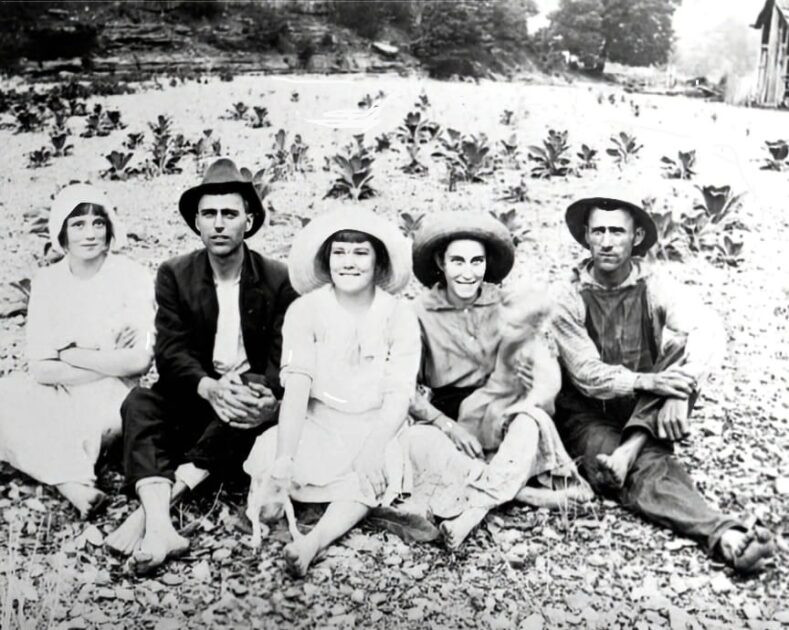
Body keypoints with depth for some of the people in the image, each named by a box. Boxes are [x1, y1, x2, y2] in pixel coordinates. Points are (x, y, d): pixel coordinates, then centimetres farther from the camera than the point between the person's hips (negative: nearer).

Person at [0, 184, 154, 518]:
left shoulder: (131, 276, -7)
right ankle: (74, 481, -26)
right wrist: (108, 363, -12)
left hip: (107, 402, -4)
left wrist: (72, 355, -9)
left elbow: (139, 361, -15)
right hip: (57, 399, 4)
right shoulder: (47, 281, 2)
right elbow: (40, 369, -5)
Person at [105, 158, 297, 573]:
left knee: (256, 404, -35)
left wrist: (264, 394, -34)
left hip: (251, 392, -1)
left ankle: (151, 507, -36)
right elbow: (170, 351, -11)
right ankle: (158, 524, -45)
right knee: (139, 403, -27)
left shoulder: (278, 280, -3)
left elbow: (283, 356, -9)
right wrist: (209, 387, -33)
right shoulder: (175, 275, -1)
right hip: (195, 395, 2)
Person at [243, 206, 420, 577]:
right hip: (316, 423, 1)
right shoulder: (305, 310, -7)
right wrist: (285, 458, -29)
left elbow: (398, 395, -10)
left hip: (375, 427, -1)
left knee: (371, 476, -32)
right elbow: (297, 385, -17)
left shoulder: (400, 317, -6)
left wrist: (373, 447, -28)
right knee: (270, 452, -27)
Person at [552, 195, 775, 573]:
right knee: (647, 468, -33)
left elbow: (710, 330, -22)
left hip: (645, 415, 2)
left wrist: (680, 392, -40)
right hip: (589, 416, -2)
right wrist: (647, 382, -36)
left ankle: (629, 451, -33)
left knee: (685, 350, -24)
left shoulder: (654, 287, -5)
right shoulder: (570, 300, -7)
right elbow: (586, 374, -17)